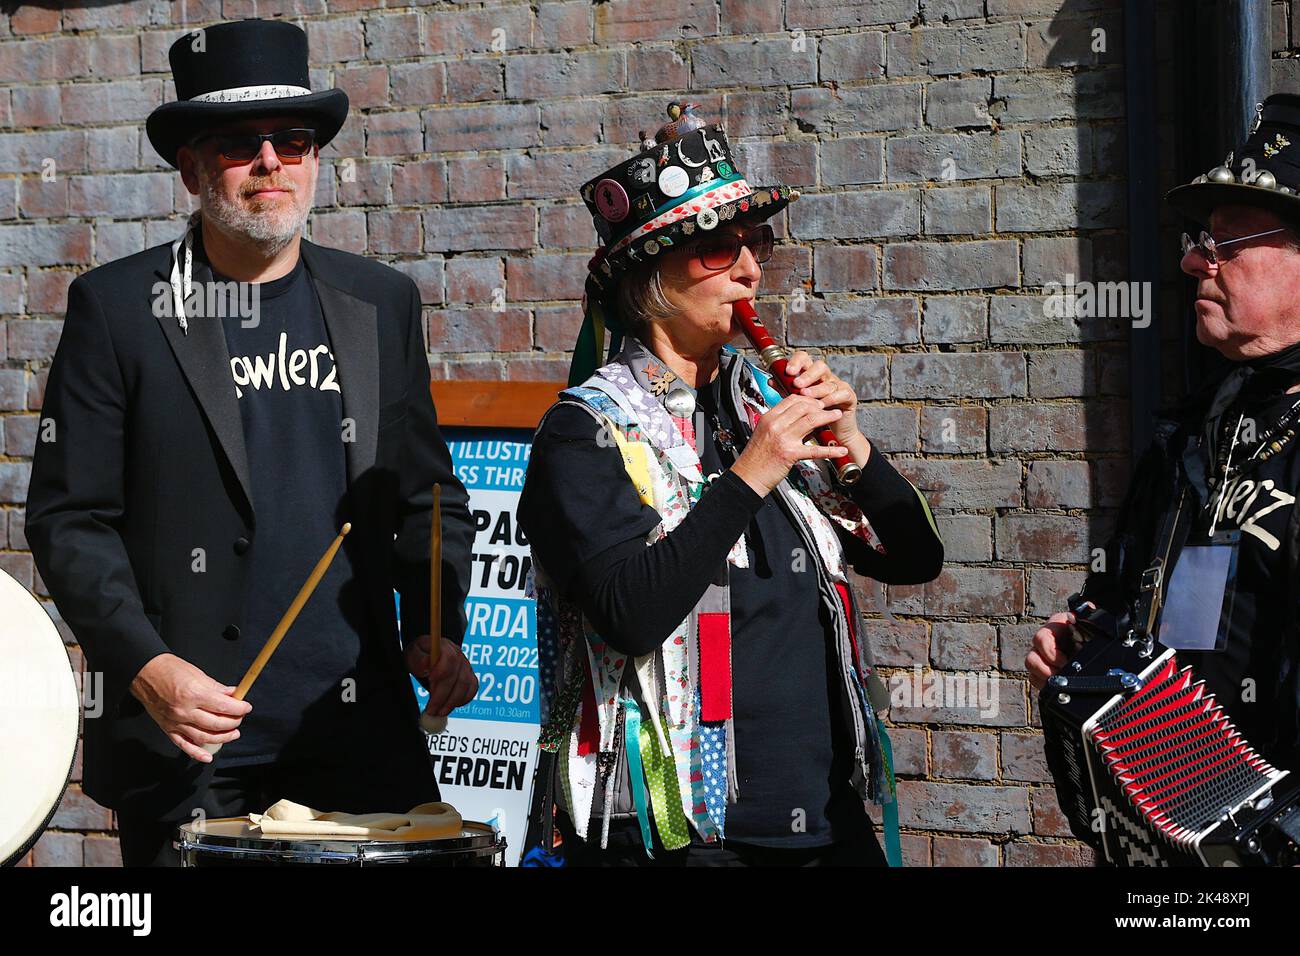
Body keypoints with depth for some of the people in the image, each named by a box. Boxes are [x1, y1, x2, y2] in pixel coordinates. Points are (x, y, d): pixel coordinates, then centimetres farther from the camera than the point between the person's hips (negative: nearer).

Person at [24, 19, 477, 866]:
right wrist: (144, 665, -15)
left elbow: (430, 500, 16)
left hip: (363, 732, 3)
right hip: (187, 740, -3)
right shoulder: (119, 308, 0)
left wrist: (436, 629, 0)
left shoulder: (381, 303, 11)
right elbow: (68, 518, -2)